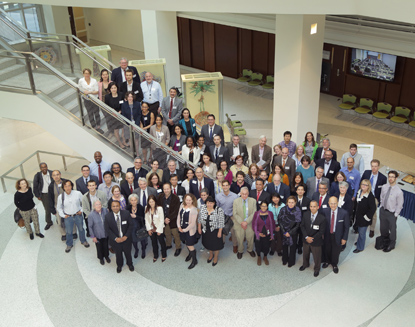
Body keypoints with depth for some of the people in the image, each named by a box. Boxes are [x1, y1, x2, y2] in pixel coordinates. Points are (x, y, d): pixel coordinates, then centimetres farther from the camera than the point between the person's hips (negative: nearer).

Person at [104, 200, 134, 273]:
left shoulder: (126, 213, -15)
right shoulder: (107, 216, -14)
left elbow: (130, 225, -9)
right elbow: (107, 229, -10)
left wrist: (126, 236, -17)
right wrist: (115, 238, -18)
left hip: (126, 238, 0)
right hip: (115, 240, 0)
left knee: (128, 252, 19)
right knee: (118, 253, 20)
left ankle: (130, 264, 48)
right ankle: (119, 265, 49)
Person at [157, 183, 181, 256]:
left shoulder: (175, 198, -17)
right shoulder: (160, 197, -5)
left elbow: (176, 211, -15)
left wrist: (169, 218, -18)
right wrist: (164, 219, -9)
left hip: (173, 219, -4)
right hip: (164, 219, 4)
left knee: (175, 234, 4)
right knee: (167, 233, 19)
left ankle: (178, 248, 21)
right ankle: (168, 245, 41)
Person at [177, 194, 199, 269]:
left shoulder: (194, 210, -24)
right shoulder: (182, 205, -6)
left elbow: (193, 223, -21)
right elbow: (179, 216, 4)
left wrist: (185, 230, -14)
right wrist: (179, 226, -4)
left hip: (190, 230, -6)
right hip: (182, 229, 6)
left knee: (190, 245, 3)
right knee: (186, 243, 24)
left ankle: (194, 260, 22)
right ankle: (190, 254, 52)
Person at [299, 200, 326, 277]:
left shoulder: (322, 218, -21)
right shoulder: (306, 214, -9)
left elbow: (321, 231, -16)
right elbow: (302, 226, -5)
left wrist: (312, 239, -19)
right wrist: (306, 237, -16)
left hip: (316, 241, -4)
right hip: (306, 239, 4)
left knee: (316, 256, 15)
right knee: (305, 253, 26)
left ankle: (317, 269, 40)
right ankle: (305, 264, 53)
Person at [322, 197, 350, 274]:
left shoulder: (344, 213, -22)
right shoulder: (325, 211, -15)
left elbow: (346, 227, -11)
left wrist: (344, 238, -8)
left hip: (337, 236, -2)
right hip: (327, 235, 2)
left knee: (336, 251, 19)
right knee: (326, 250, 23)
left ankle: (334, 264, 47)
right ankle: (327, 261, 53)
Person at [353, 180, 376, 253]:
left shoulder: (370, 196, -23)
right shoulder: (359, 192, 1)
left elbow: (373, 208, -22)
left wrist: (367, 217, -17)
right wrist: (355, 214, 14)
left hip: (364, 219, -7)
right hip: (357, 217, 7)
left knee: (362, 233, 5)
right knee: (359, 231, 22)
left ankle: (360, 247, 21)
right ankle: (360, 242, 44)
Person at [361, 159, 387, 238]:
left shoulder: (383, 178, -17)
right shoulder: (366, 172, -8)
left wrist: (379, 201, -9)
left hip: (374, 199, -2)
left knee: (373, 214, 15)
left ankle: (372, 230, 33)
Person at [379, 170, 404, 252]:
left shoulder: (399, 192, -24)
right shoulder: (384, 187, -10)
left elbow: (399, 205, -14)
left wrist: (395, 215, -10)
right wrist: (381, 207, 8)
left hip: (392, 213, -4)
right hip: (383, 210, 5)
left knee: (392, 229, 15)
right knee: (383, 227, 23)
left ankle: (391, 245, 38)